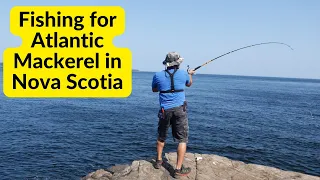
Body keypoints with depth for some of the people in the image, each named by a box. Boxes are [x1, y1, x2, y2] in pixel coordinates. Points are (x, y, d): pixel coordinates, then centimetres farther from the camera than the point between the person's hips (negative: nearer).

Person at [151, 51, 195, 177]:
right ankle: (179, 169, 1)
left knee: (161, 137, 22)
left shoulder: (158, 75, -1)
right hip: (179, 109, -2)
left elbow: (154, 89, 18)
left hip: (165, 110, 2)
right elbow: (189, 84, 22)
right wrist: (190, 74, 42)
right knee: (182, 139, 3)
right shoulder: (183, 74, -1)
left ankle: (158, 161, 34)